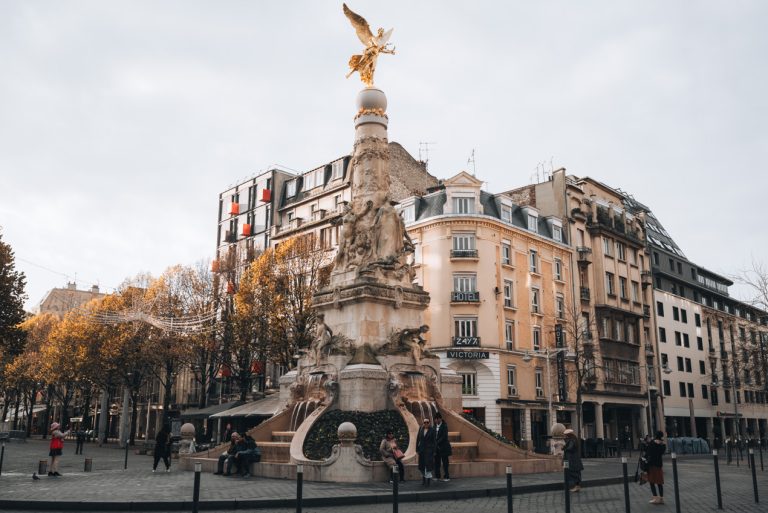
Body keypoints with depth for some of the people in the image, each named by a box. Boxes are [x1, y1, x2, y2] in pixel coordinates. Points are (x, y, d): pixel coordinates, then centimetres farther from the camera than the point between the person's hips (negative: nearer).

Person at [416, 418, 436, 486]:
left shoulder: (432, 430, -5)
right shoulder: (421, 429, 5)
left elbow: (434, 441, -5)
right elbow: (418, 439, 7)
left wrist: (434, 451, -8)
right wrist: (417, 449, 4)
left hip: (429, 449, -4)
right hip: (422, 449, 4)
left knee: (428, 465, -9)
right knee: (421, 466, 7)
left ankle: (427, 480, -2)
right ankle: (423, 477, 29)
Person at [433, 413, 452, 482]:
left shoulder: (444, 426, -9)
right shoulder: (435, 426, 9)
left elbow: (444, 437, -15)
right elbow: (434, 436, 11)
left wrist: (437, 443, -17)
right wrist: (434, 444, -2)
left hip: (443, 447, -6)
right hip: (436, 447, 6)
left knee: (445, 462, -1)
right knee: (436, 462, 7)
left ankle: (446, 477, 5)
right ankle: (437, 476, 16)